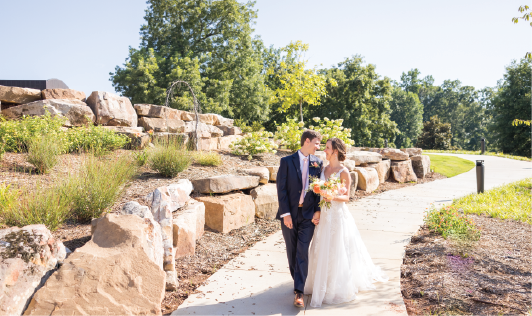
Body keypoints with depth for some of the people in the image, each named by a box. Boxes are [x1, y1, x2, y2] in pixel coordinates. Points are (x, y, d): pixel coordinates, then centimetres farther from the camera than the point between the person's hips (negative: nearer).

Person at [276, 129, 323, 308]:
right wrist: (286, 214, -12)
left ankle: (299, 292, -2)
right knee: (292, 252, 11)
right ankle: (298, 282, 30)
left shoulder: (318, 163, 4)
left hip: (308, 215, 1)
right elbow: (281, 189, -6)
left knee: (302, 252, -5)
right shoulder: (287, 161, -4)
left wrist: (317, 211, -7)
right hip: (289, 214, 0)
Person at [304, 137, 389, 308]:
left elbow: (346, 197, -10)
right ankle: (323, 285, 28)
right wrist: (317, 211, 0)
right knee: (322, 251, 12)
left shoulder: (343, 172, -10)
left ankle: (338, 288, 20)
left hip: (338, 214, -6)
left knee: (337, 252, 3)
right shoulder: (324, 169, 8)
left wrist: (333, 197, -28)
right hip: (324, 215, 6)